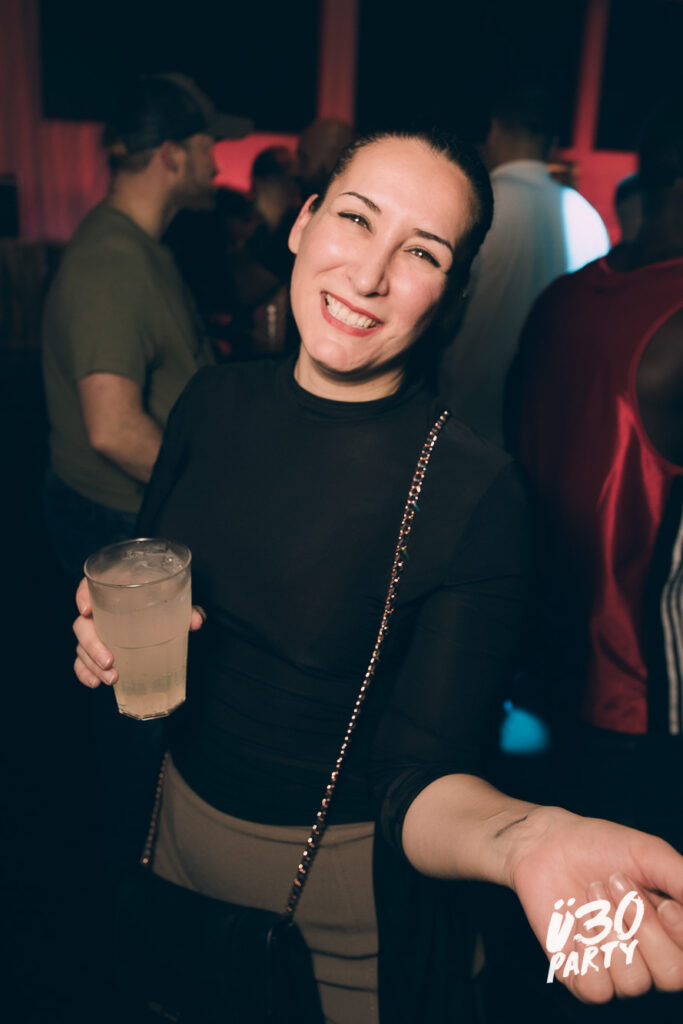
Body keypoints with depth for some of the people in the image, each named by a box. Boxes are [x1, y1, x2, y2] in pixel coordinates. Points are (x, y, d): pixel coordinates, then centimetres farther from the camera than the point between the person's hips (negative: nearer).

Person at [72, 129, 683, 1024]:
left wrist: (525, 836, -45)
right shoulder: (217, 401, -9)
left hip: (349, 877, -4)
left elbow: (423, 776, -24)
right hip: (183, 820, 5)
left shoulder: (476, 495, -25)